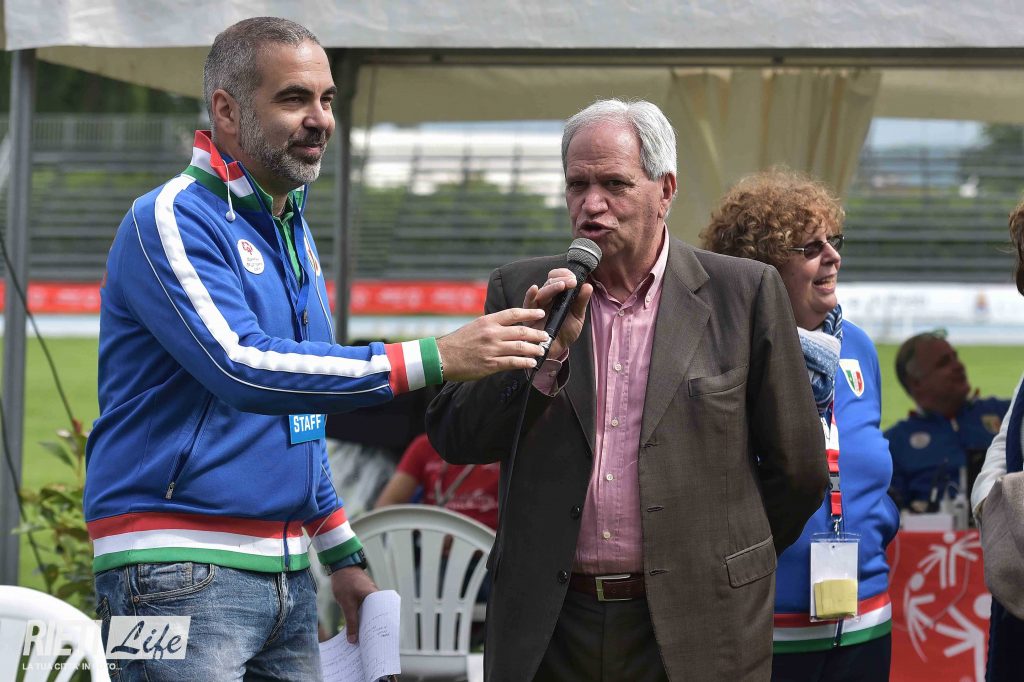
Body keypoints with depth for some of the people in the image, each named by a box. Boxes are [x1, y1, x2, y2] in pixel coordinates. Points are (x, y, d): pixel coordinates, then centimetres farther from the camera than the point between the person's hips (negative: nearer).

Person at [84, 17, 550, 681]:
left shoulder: (292, 230, 17)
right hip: (181, 570, -8)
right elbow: (242, 367, -25)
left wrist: (343, 556, 20)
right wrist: (435, 358, -26)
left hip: (287, 571, 8)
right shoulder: (171, 220, -11)